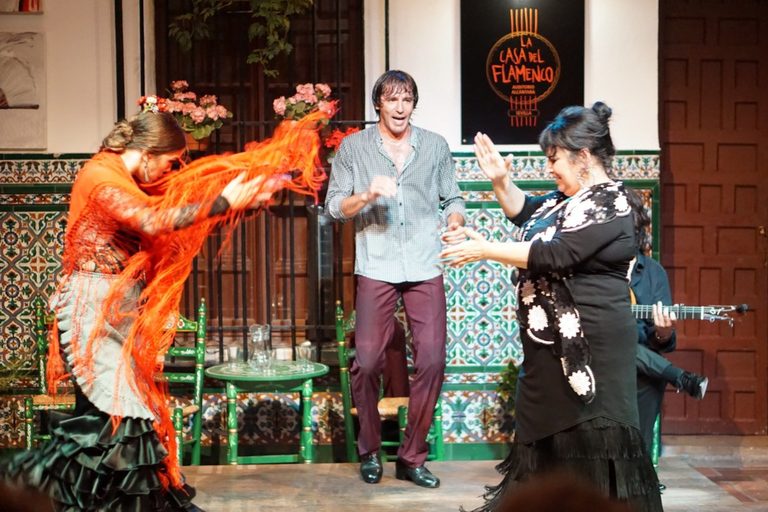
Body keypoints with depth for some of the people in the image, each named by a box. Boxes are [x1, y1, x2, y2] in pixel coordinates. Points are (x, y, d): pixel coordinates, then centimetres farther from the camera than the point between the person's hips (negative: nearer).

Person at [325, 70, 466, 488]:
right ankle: (370, 451, 19)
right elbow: (335, 205, 4)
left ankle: (411, 458, 12)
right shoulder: (354, 147, 7)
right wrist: (367, 194, -15)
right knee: (368, 362, -2)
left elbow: (452, 198, 12)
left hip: (425, 268, 2)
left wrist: (455, 222, -9)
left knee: (432, 361, -2)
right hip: (376, 268, -1)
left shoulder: (435, 146, 11)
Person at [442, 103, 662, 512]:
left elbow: (554, 255, -26)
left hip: (591, 344, -10)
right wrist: (501, 182, 7)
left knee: (589, 430, -3)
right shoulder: (570, 196, 11)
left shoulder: (607, 203, -18)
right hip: (553, 341, 10)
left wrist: (484, 250, -20)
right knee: (547, 427, 17)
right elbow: (525, 213, 26)